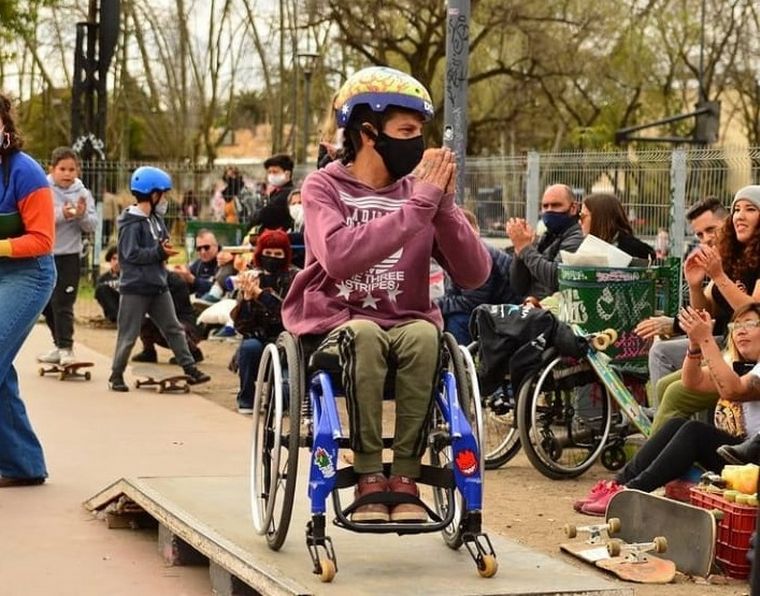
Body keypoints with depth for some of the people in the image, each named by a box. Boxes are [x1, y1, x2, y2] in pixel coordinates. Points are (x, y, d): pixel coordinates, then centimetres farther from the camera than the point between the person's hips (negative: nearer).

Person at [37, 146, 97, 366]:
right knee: (46, 304, 13)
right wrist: (61, 214, -27)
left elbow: (92, 226, -2)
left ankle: (66, 348, -5)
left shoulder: (83, 193, 0)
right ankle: (60, 344, 27)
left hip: (68, 255, -2)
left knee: (62, 304, -9)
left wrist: (82, 215, -22)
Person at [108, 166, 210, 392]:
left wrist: (166, 248, -4)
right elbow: (131, 254, -22)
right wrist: (160, 252, -22)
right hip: (135, 288, -8)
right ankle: (116, 375, 12)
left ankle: (190, 369, 12)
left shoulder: (156, 219, 9)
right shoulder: (131, 224, -16)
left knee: (174, 329, 8)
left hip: (158, 286, 8)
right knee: (128, 335, 1)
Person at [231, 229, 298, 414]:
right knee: (249, 347, -30)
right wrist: (247, 297, -21)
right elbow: (241, 325, -4)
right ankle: (246, 399, -7)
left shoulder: (293, 278, -3)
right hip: (258, 338, 2)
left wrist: (259, 293, -26)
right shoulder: (251, 277, 3)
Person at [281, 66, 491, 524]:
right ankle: (369, 477, -27)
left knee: (426, 336, -32)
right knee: (364, 334, -36)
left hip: (407, 324, 2)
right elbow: (340, 257, -24)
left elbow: (475, 274, -4)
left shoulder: (420, 190, 6)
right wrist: (418, 206, -24)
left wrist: (444, 204, -15)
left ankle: (406, 476, -23)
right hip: (336, 327, -2)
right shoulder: (324, 187, -2)